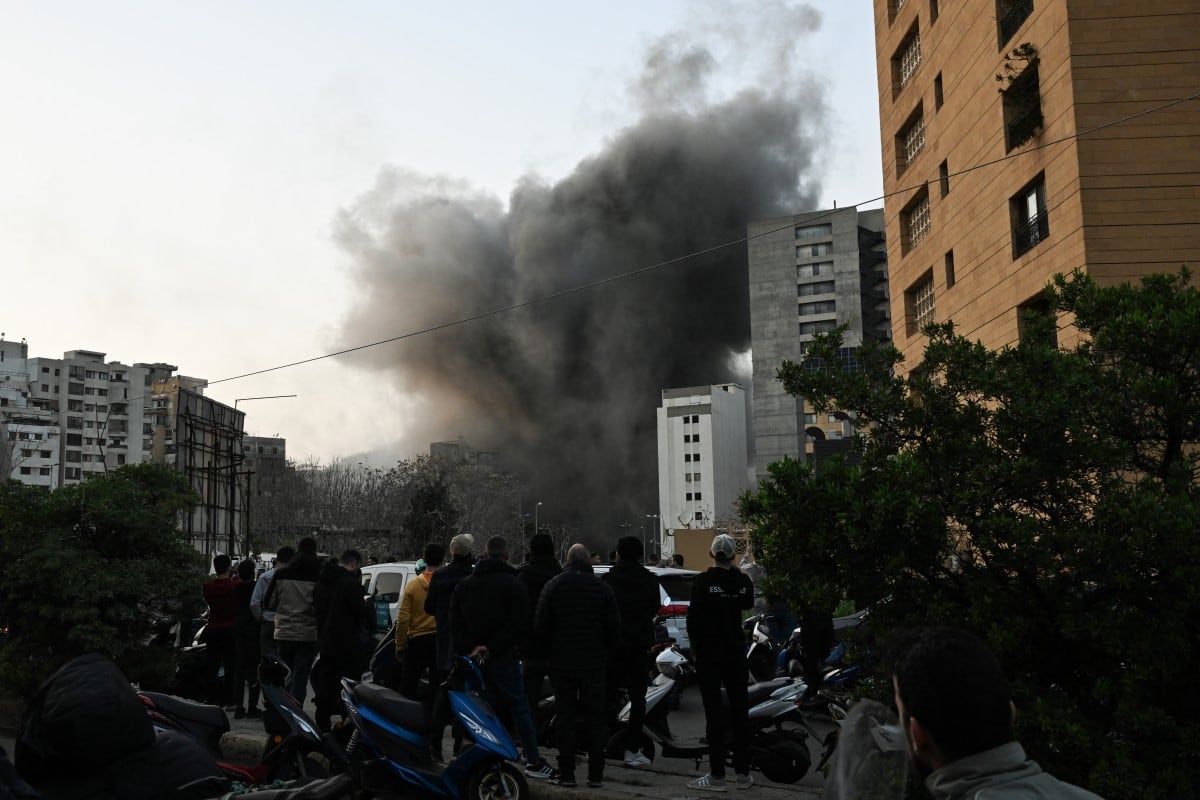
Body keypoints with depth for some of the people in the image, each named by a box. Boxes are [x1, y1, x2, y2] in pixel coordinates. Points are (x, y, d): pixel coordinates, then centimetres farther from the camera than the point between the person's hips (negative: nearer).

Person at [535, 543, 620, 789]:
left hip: (562, 662, 0)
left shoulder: (553, 586, -3)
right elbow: (614, 628, 0)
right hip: (593, 662, 0)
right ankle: (595, 774, 5)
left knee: (565, 717, 5)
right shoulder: (602, 588, -2)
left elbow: (540, 626, -3)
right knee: (595, 718, 6)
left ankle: (566, 773, 5)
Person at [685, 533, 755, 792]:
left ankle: (717, 775, 2)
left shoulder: (702, 581, -14)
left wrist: (694, 644, 2)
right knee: (739, 710, 11)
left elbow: (693, 616, -13)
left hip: (708, 653, -4)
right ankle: (743, 773, 16)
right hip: (736, 652, 4)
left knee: (714, 711, 0)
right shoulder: (743, 581, -2)